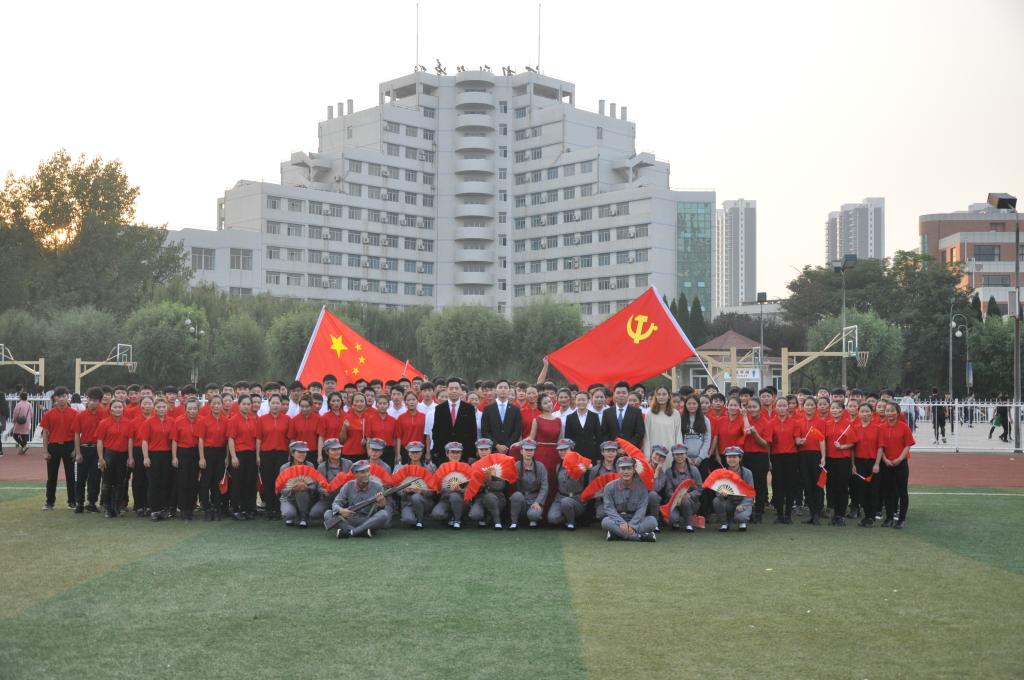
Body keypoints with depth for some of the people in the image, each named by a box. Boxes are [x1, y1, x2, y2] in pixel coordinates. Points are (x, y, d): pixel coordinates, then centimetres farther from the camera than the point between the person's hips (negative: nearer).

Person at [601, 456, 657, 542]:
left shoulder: (641, 486, -3)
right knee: (606, 522, -33)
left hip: (635, 520, 1)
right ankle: (641, 536, -36)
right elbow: (609, 508, -9)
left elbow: (641, 509, -9)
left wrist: (632, 525, -24)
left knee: (652, 520, -25)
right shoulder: (610, 487, -2)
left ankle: (618, 534, -34)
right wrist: (621, 523, -26)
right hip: (617, 520, 0)